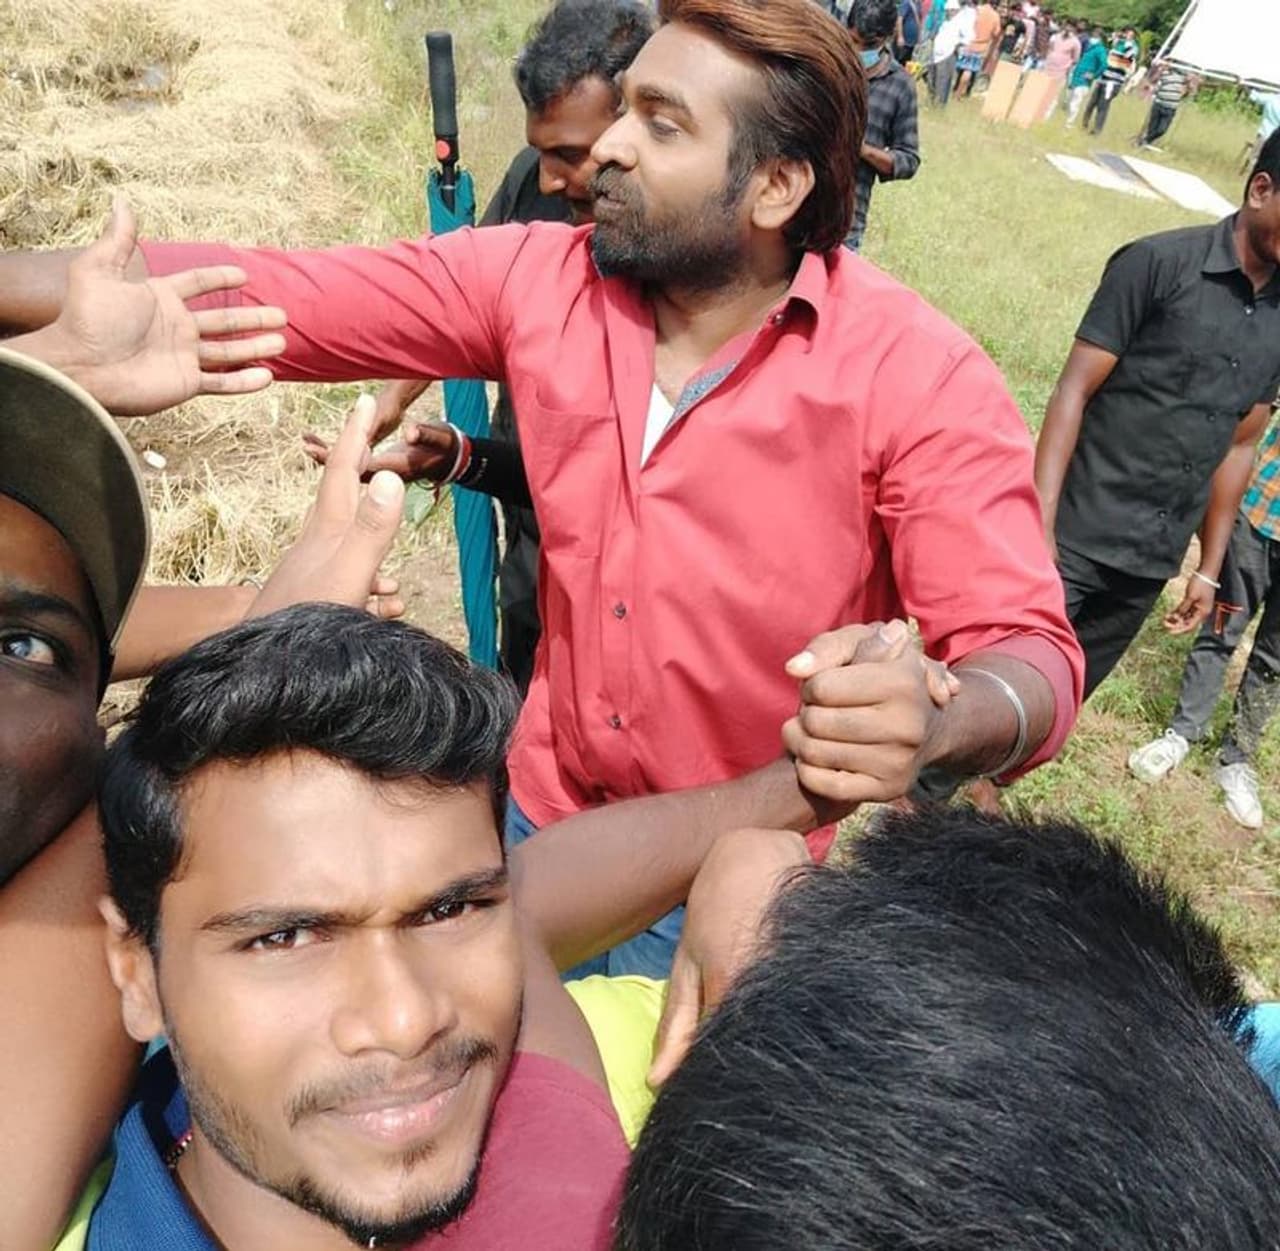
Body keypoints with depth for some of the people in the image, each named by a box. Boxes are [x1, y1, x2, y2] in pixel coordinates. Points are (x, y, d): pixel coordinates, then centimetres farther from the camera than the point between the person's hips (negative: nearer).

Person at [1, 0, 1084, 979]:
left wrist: (936, 725, -47)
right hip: (539, 811, 4)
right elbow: (275, 297, -9)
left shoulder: (918, 380, -22)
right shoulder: (539, 281, -10)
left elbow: (1031, 654, -25)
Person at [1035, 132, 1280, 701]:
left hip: (1151, 565, 6)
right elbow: (1072, 392, -11)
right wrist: (1039, 524, -18)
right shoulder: (1159, 264, -8)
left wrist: (1209, 569, 15)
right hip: (1076, 541, -5)